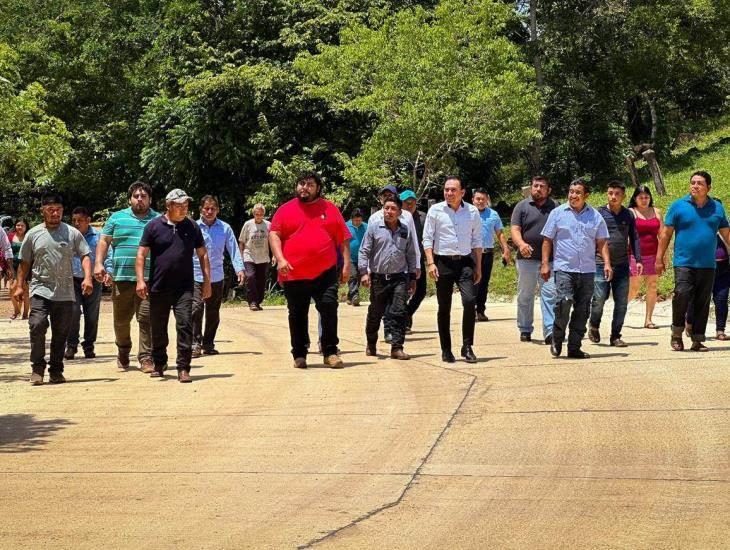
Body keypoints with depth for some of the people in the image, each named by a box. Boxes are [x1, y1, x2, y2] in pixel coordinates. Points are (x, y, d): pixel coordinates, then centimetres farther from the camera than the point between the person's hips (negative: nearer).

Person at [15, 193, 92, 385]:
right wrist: (20, 285, 6)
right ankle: (37, 369, -7)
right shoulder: (33, 234, 6)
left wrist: (87, 278, -13)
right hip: (40, 291, -1)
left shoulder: (72, 233, 4)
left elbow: (85, 256, 2)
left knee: (61, 333, 5)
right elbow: (24, 262, 12)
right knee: (37, 326, -18)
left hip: (65, 293, 1)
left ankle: (56, 371, 17)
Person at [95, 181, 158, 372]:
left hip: (148, 279, -1)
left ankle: (146, 358, -4)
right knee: (121, 319, 10)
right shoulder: (117, 218, 11)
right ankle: (123, 351, 33)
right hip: (121, 277, 2)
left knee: (147, 319, -8)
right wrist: (99, 264, -3)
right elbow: (104, 241, 10)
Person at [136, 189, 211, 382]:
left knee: (185, 325, -10)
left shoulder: (192, 227, 7)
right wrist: (140, 280, -9)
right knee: (158, 329, 10)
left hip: (184, 288, 0)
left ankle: (183, 368, -7)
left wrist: (207, 281, 6)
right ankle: (159, 364, 27)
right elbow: (142, 254, 1)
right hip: (159, 288, 0)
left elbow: (202, 254, 12)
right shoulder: (154, 226, 1)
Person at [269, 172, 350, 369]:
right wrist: (280, 259, -13)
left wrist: (346, 264, 3)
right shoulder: (286, 210, 7)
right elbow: (274, 234, 1)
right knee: (297, 315, 8)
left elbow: (343, 238, 10)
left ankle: (330, 353, 2)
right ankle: (299, 355, 19)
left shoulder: (330, 209, 9)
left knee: (329, 310, -6)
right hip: (294, 274, 0)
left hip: (325, 272, 0)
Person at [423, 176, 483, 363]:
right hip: (443, 262, -1)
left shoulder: (472, 212, 6)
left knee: (470, 301, -15)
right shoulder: (435, 210, 2)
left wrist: (478, 266, 10)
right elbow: (427, 238, 2)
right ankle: (446, 350, 13)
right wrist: (430, 263, -9)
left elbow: (477, 240, 12)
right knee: (444, 308, 4)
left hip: (465, 262, 1)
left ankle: (467, 346, -3)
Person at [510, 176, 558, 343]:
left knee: (550, 295, -9)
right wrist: (521, 244, -23)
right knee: (525, 296, 7)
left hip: (549, 260, 0)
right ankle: (525, 330, 18)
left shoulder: (555, 207, 11)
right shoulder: (522, 206, 6)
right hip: (527, 259, 0)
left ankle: (550, 332, -10)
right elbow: (514, 229, -3)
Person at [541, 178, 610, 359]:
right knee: (564, 302, -20)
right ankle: (557, 340, 0)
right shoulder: (558, 213, 5)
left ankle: (574, 347, 11)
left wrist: (607, 263, -1)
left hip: (587, 270, 3)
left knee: (582, 310, 3)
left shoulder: (595, 216, 11)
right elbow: (547, 240, 5)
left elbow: (602, 242, 12)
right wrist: (545, 263, -3)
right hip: (564, 268, -3)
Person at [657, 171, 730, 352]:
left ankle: (697, 340, 14)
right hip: (684, 263, -3)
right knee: (682, 295, -17)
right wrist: (659, 259, 1)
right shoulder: (678, 206, 2)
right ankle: (676, 334, 3)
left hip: (707, 265, 3)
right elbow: (666, 234, 4)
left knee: (702, 303, 5)